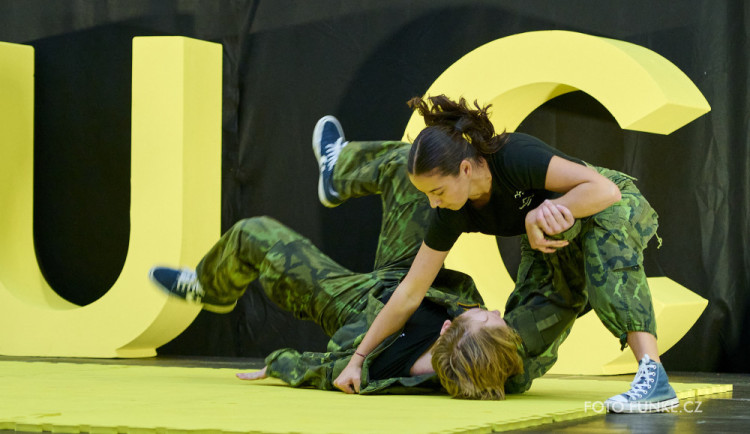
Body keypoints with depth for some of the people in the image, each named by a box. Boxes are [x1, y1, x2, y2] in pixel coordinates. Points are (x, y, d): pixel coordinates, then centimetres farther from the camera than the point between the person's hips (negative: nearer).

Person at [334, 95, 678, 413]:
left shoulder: (515, 157, -37)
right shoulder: (451, 215, -20)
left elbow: (605, 190, -40)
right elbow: (410, 294, -13)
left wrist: (537, 216, -44)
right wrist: (358, 359, -12)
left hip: (614, 206, -5)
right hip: (548, 243, 6)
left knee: (605, 231, -40)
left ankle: (652, 374, -47)